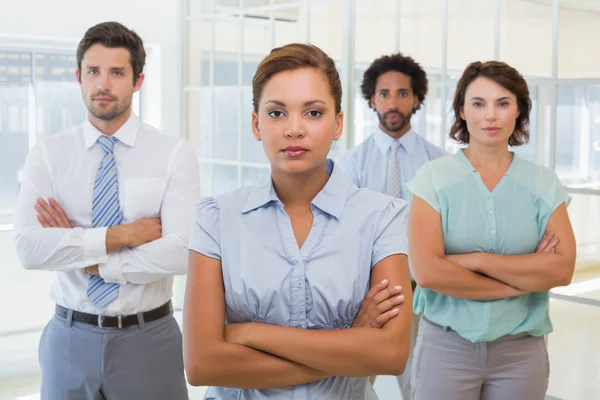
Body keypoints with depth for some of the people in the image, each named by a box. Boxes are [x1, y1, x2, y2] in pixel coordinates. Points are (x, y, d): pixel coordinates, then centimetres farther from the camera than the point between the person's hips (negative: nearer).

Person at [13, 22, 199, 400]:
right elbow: (29, 248, -13)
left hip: (148, 337, -1)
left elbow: (180, 253, -18)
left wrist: (87, 258, -14)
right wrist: (122, 234, -18)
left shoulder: (175, 153, -7)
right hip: (70, 337, 2)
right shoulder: (47, 154, -1)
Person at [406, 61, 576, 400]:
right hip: (446, 344, -2)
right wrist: (525, 279, -12)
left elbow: (563, 269, -10)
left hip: (522, 347, 2)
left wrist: (475, 260, -17)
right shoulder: (434, 177, -6)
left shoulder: (543, 183, 1)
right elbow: (427, 271, -16)